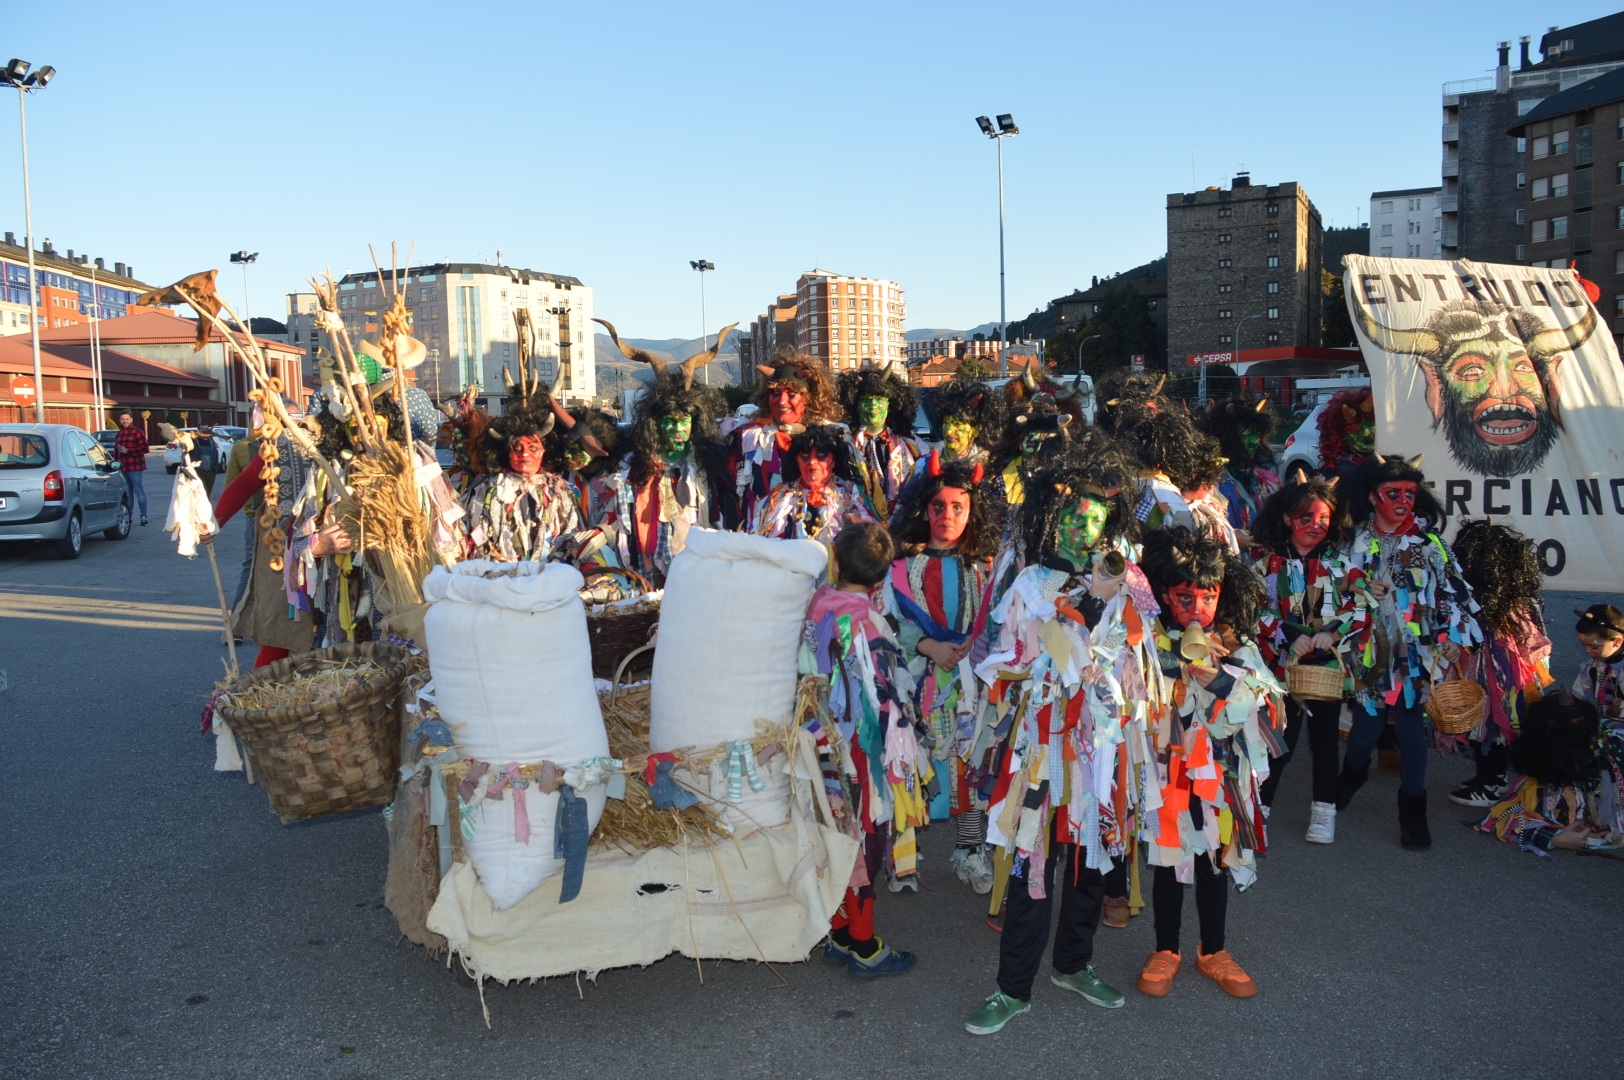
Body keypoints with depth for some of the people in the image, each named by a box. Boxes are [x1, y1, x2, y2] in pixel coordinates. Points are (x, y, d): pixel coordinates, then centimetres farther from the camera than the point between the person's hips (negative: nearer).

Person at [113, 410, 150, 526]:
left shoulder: (137, 432, -6)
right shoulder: (119, 434, 17)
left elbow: (145, 449, -14)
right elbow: (116, 451, 23)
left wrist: (128, 451, -16)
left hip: (135, 468, -7)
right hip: (123, 468, 7)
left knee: (139, 492, -6)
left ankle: (144, 517, -5)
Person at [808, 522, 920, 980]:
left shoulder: (816, 603, -3)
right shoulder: (866, 623, -23)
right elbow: (887, 703, -20)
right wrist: (908, 763, -11)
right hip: (860, 753, -7)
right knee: (864, 842, 7)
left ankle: (839, 937, 32)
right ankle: (864, 949, 21)